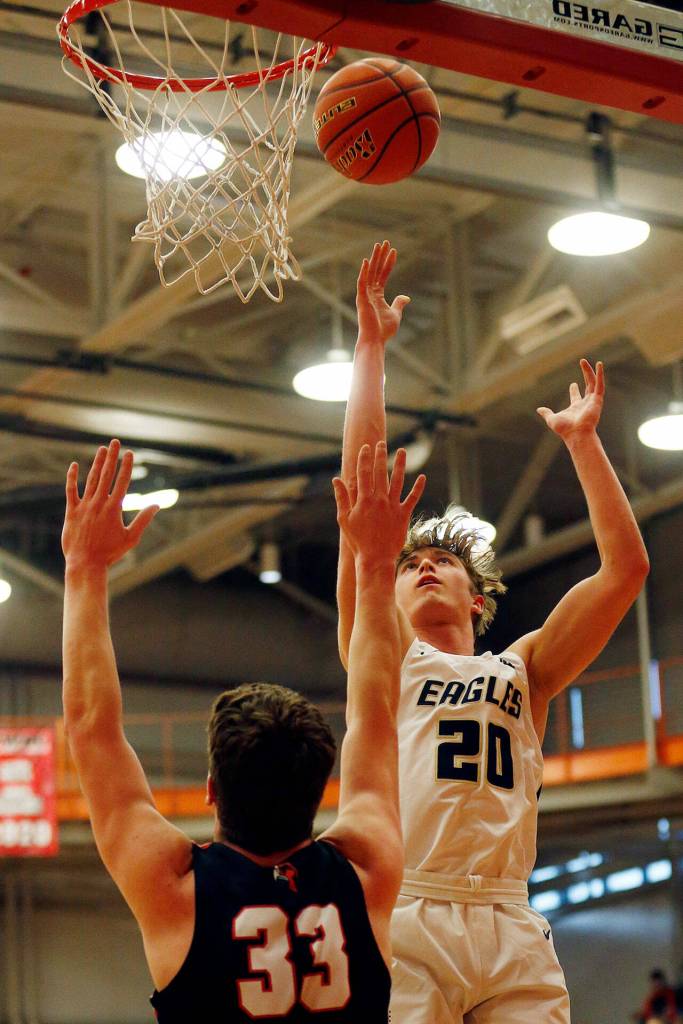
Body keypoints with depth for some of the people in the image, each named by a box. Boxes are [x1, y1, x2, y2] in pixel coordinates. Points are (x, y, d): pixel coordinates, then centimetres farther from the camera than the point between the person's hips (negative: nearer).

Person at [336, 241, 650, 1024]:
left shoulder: (522, 671, 22)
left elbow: (626, 567, 15)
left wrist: (582, 439, 18)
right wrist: (370, 344, 9)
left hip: (513, 931, 2)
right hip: (404, 924, -2)